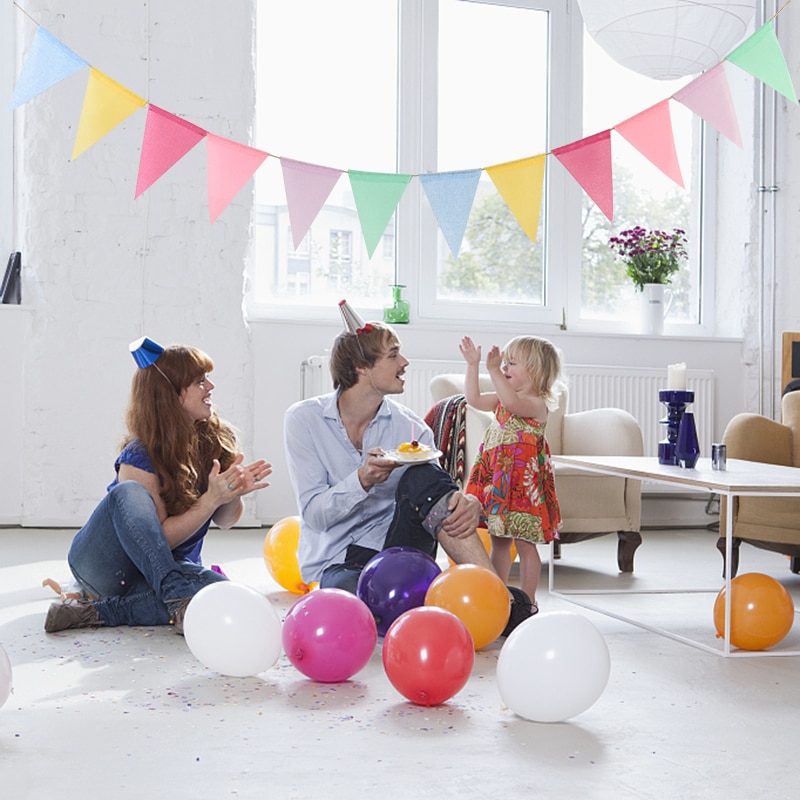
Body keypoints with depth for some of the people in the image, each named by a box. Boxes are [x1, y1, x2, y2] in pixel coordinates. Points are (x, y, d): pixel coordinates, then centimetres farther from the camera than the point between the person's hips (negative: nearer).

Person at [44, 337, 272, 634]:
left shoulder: (218, 440, -3)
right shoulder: (140, 456, -17)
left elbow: (224, 520, 4)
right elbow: (160, 537, -20)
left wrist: (234, 493, -18)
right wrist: (211, 498, -31)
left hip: (173, 567, 4)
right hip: (104, 566, -4)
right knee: (129, 493, -34)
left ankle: (96, 611, -25)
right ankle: (178, 597, -40)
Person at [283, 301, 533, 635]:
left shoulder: (410, 427, 2)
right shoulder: (304, 420, -5)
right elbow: (314, 513, -11)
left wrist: (470, 505, -30)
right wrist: (362, 481, -30)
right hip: (335, 564, -2)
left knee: (421, 477, -27)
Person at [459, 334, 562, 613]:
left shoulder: (537, 404, -14)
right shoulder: (502, 400, 13)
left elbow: (513, 402, -33)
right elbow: (474, 399, 14)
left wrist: (493, 370, -33)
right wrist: (472, 365, 7)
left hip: (522, 483, -8)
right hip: (496, 480, 8)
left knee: (524, 543, 0)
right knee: (499, 541, 13)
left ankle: (527, 601, 9)